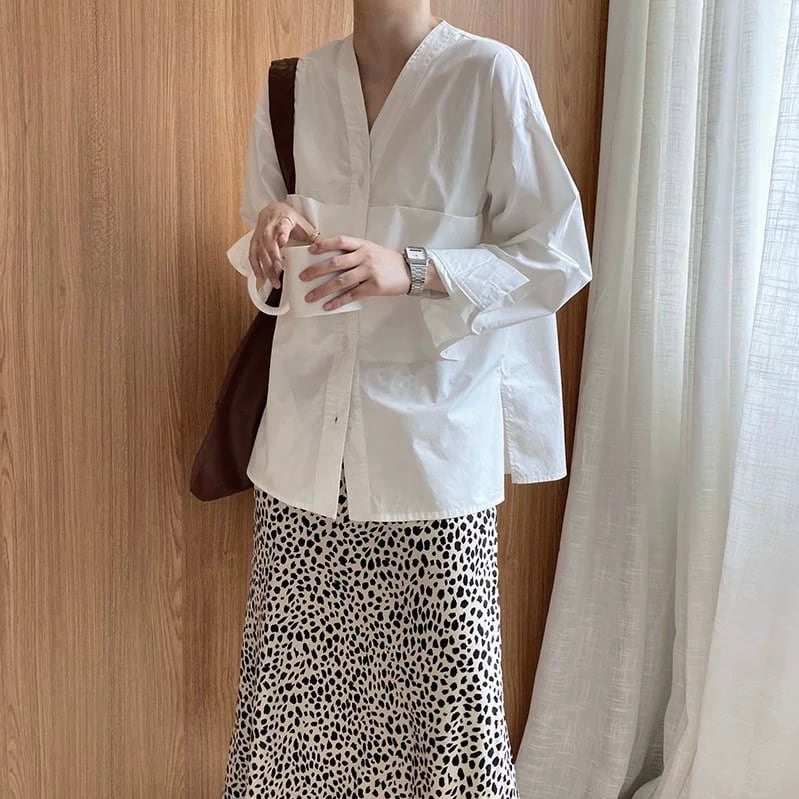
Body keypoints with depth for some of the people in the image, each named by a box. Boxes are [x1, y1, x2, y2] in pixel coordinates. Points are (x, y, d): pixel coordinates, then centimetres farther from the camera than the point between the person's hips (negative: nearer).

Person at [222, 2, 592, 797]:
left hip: (433, 440, -3)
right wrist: (272, 231, -6)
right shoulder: (292, 86, 10)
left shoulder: (489, 76, -4)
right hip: (306, 438, 4)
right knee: (295, 678, 9)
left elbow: (560, 258, -5)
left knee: (445, 685, 1)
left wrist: (413, 270, -19)